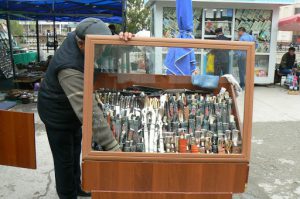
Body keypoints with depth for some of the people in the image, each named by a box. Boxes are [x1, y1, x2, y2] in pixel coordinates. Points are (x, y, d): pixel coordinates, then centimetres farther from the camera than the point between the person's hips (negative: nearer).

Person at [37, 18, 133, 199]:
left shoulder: (78, 37, -17)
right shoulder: (70, 69, -41)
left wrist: (121, 40, -33)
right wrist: (112, 147, -46)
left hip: (71, 107, 9)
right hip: (57, 113, -9)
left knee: (75, 150, 25)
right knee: (65, 159, 9)